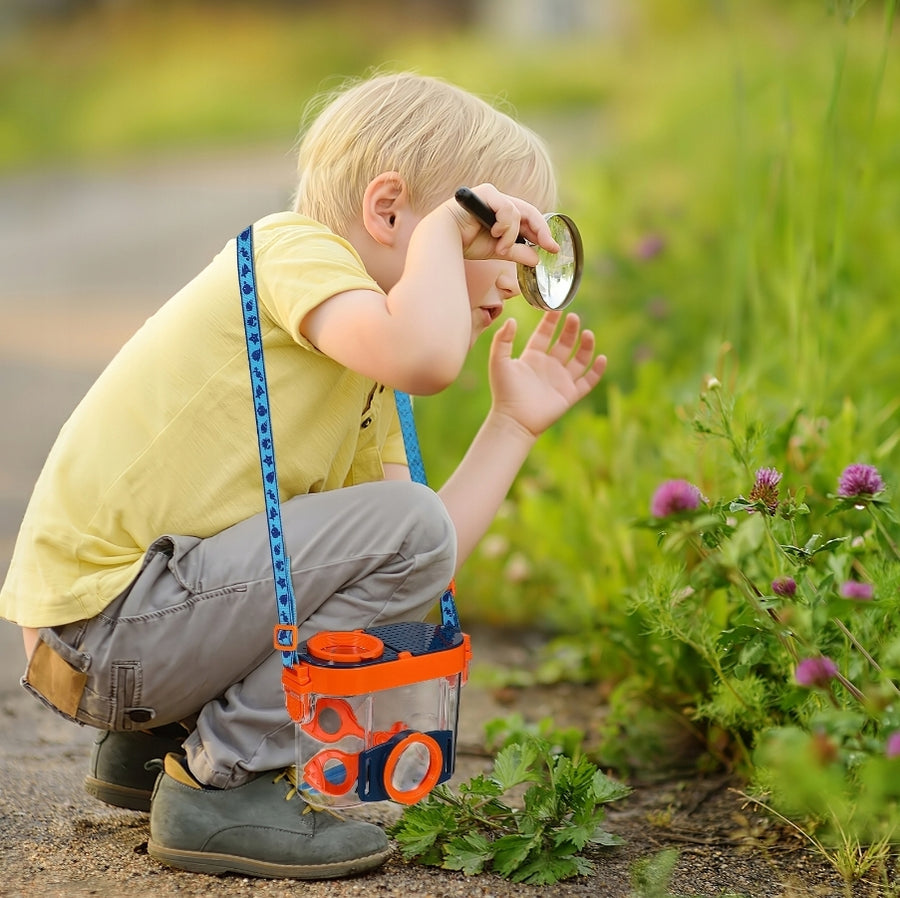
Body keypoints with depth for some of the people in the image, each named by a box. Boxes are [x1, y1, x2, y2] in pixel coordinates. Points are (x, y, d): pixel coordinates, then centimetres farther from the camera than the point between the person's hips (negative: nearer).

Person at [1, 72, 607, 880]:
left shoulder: (364, 384, 18)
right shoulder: (295, 247, -10)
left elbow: (423, 568, 8)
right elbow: (425, 356, -31)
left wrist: (515, 423, 12)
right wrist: (448, 219, -15)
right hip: (101, 624, -10)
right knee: (405, 525, -17)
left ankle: (152, 745, 20)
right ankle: (225, 783, -9)